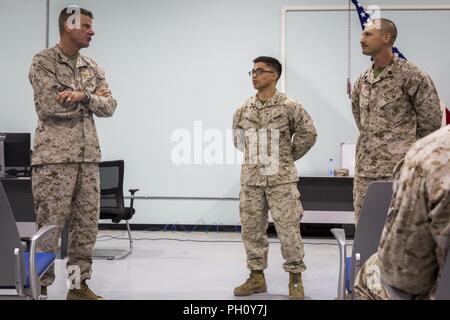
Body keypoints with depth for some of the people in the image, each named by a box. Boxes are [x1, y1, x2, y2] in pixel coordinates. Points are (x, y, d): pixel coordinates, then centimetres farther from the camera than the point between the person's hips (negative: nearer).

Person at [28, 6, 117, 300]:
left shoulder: (92, 67, 15)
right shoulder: (43, 61, -3)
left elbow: (109, 107, 4)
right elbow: (51, 106, -16)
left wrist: (82, 96, -14)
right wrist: (91, 99, -6)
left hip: (88, 156, 6)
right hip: (54, 156, -6)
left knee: (88, 223, 8)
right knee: (49, 225, -2)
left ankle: (79, 284, 19)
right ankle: (40, 287, 9)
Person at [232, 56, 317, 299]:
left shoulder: (289, 107, -6)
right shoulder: (243, 110, 6)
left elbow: (308, 134, 2)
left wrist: (288, 157, 6)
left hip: (281, 179, -4)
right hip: (251, 179, 4)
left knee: (288, 229, -3)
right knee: (251, 228, 8)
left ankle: (295, 279, 10)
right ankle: (257, 276, 21)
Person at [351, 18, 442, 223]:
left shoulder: (411, 76, -8)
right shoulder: (362, 80, 12)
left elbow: (431, 119, -5)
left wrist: (411, 151, 3)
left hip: (398, 170, -7)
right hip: (364, 170, 7)